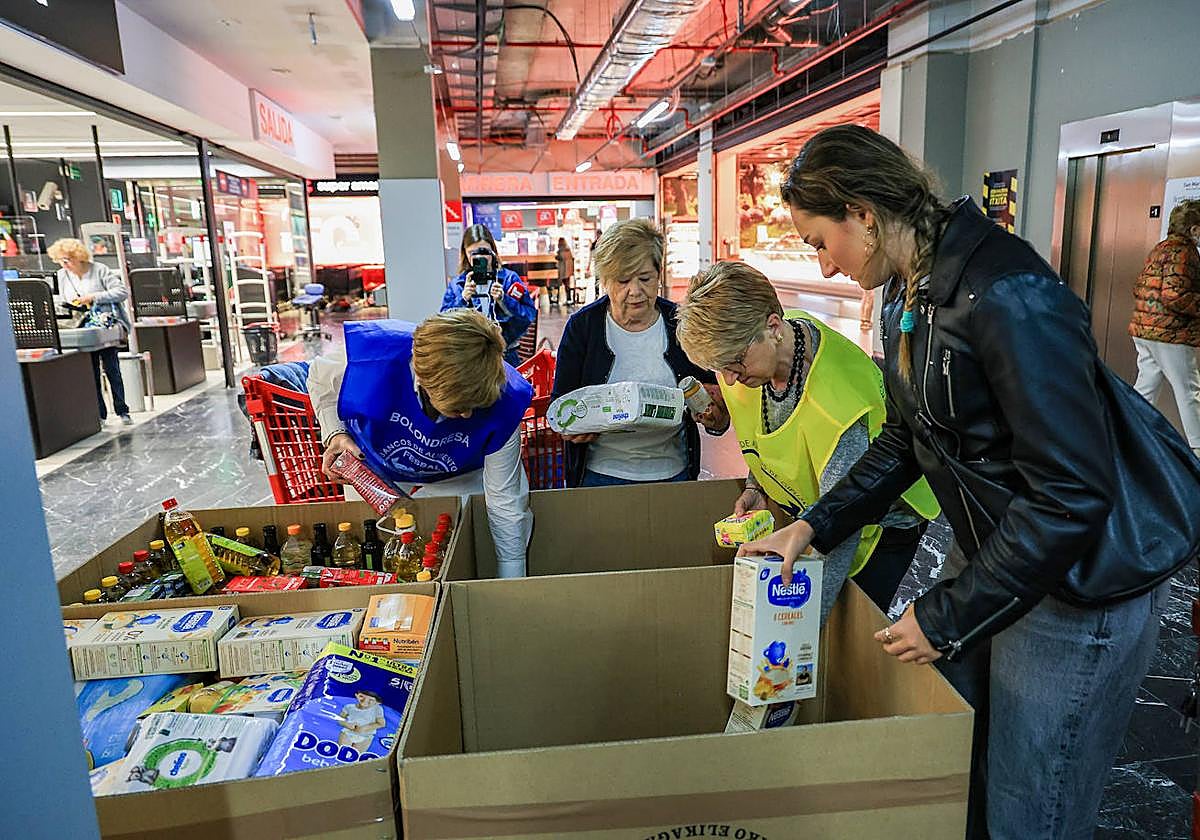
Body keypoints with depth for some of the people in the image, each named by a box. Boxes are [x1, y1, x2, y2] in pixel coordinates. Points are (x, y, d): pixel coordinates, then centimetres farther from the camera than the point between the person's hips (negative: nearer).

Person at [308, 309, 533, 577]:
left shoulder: (502, 405, -37)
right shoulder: (372, 354, -39)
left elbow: (505, 505, -27)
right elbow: (320, 374, -11)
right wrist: (334, 433, -27)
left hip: (458, 482, 0)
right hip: (373, 475, 1)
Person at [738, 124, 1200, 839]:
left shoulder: (1007, 296, -27)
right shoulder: (910, 291, 4)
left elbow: (1071, 493, -27)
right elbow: (909, 437, 12)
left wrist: (949, 618, -19)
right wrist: (816, 526, 4)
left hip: (1087, 575, -8)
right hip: (997, 546, 9)